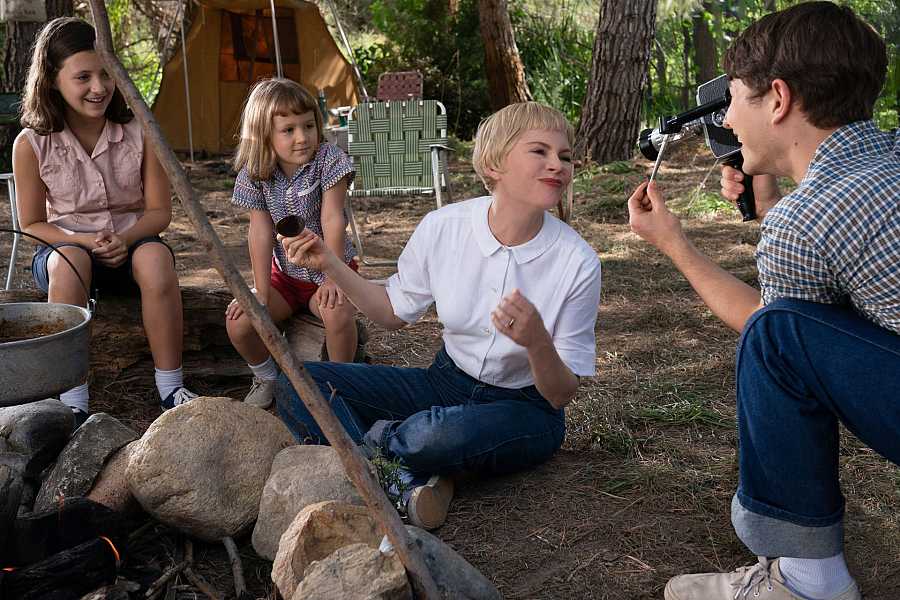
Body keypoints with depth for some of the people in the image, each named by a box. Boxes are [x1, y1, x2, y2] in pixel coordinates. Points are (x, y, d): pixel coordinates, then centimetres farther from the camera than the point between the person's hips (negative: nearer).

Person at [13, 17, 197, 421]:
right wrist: (86, 241, -19)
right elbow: (32, 224, -1)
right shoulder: (32, 144, -9)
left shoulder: (139, 133, -8)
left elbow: (159, 211, -3)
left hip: (131, 245, 1)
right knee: (69, 262, -36)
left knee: (155, 256, -35)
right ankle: (73, 402, -32)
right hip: (63, 249, 0)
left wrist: (124, 240, -23)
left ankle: (170, 387, -26)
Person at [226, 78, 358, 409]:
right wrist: (261, 291, -14)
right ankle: (266, 379, 14)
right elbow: (261, 230, -10)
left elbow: (332, 220, -20)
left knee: (338, 313, -34)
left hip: (328, 270, -3)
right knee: (237, 322, -15)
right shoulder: (255, 172, -8)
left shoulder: (328, 158, -16)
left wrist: (333, 277, -23)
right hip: (284, 273, 3)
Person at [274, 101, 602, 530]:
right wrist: (329, 265, -7)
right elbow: (395, 311, 7)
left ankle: (378, 438, -5)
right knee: (295, 384, -13)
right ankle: (412, 478, -21)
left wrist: (538, 343, -34)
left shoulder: (577, 262, -18)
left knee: (436, 435, -39)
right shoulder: (443, 228, -11)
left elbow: (562, 395, -13)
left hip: (524, 407, -3)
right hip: (448, 381, 4)